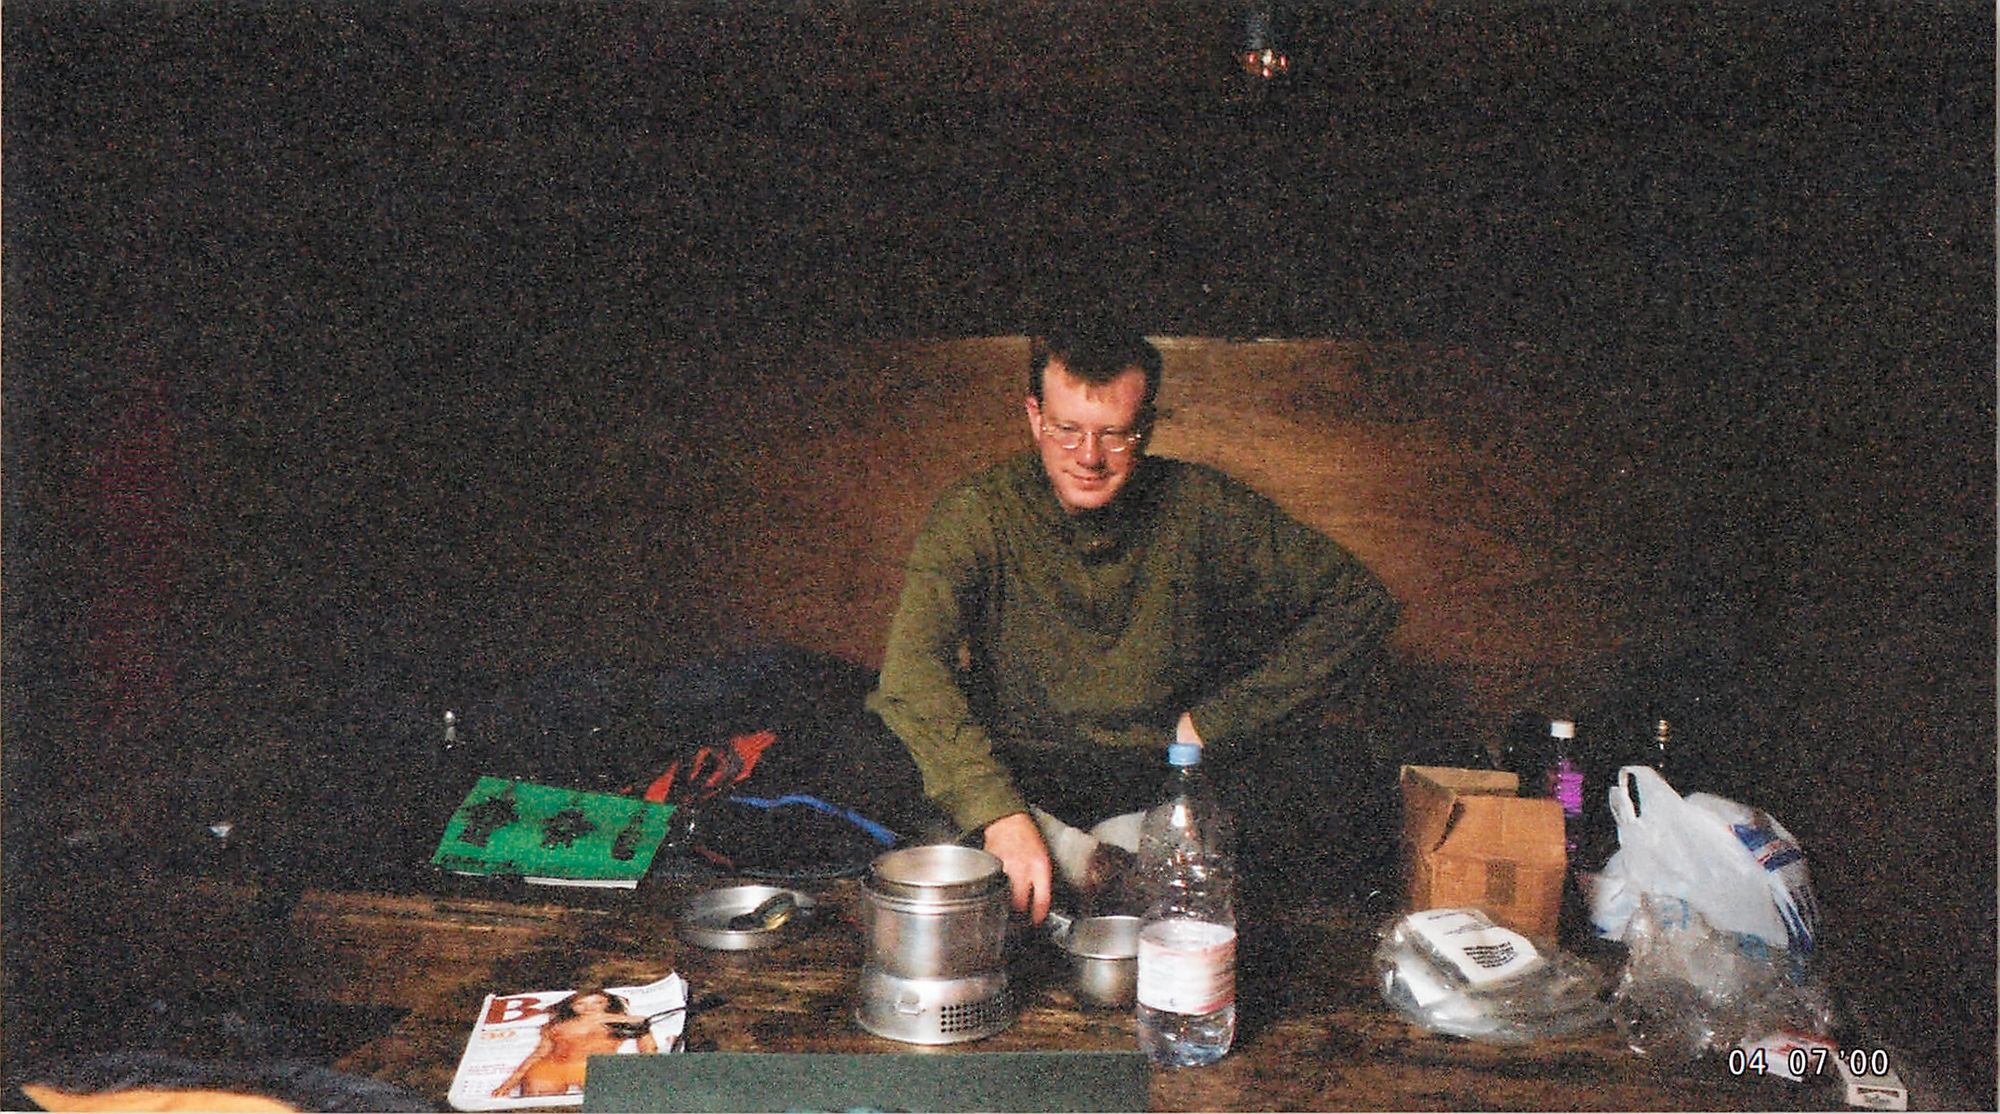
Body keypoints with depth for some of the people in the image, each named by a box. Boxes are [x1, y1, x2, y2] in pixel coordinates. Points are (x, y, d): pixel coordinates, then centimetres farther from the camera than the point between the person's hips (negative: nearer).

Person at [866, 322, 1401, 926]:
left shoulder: (1201, 507, -8)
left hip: (1170, 771, 1)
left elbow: (1360, 601, -8)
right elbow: (913, 668, -25)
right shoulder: (977, 513, -11)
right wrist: (999, 814, -39)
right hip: (1019, 776, 0)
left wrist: (1214, 720, -16)